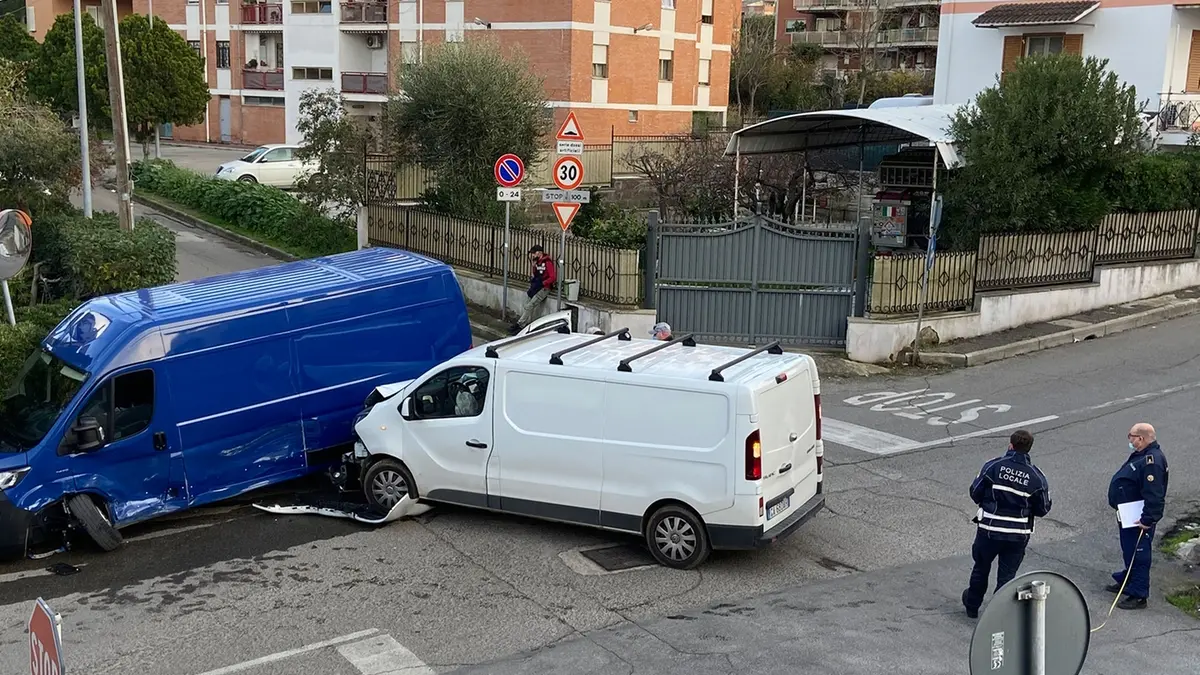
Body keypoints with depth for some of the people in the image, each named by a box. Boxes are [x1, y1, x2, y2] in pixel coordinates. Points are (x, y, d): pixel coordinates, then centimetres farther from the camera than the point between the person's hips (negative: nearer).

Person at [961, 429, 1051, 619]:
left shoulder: (993, 466, -12)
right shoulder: (1037, 477, -7)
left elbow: (975, 493, -7)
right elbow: (1043, 509, -2)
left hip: (989, 530, 0)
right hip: (1018, 535, 0)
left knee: (981, 567, 20)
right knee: (1007, 575, 10)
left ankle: (972, 605, 39)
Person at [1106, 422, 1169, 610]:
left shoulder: (1152, 461, -27)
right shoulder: (1141, 455, 8)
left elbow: (1154, 495, -30)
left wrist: (1148, 519, -28)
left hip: (1139, 519, -11)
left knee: (1138, 554, -3)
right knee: (1129, 551, 24)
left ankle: (1138, 595, 4)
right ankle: (1126, 581, 41)